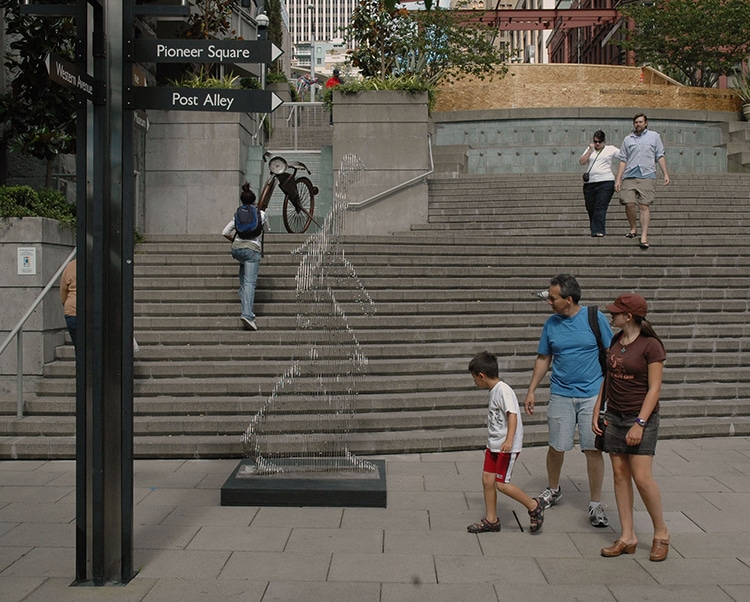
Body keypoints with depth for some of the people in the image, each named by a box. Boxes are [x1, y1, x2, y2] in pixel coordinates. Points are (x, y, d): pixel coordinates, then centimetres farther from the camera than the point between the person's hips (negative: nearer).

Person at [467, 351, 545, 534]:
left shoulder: (503, 390, -16)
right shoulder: (493, 391, 13)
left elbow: (512, 414, -24)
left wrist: (509, 440, -33)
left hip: (507, 446, -9)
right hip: (494, 444, 9)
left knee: (502, 484, -7)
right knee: (487, 479, 6)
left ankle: (534, 506, 10)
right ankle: (491, 520, 17)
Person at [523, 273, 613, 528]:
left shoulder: (595, 318, -7)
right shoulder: (552, 323, 3)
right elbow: (543, 359, 11)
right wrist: (531, 391, 8)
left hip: (593, 394, -3)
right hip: (561, 394, 3)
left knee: (593, 449, -2)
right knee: (556, 447, 7)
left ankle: (596, 505, 11)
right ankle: (553, 490, 33)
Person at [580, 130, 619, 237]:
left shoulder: (611, 149, 8)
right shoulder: (589, 149, 17)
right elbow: (582, 162, 5)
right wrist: (590, 150, -1)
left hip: (606, 181, -4)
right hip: (589, 183, 4)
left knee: (600, 207, -14)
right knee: (590, 208, 4)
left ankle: (599, 231, -18)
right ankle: (594, 230, 15)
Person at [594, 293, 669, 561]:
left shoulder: (650, 345, -12)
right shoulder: (615, 341, 8)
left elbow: (654, 389, -14)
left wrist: (640, 423, -20)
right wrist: (596, 413, 13)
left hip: (641, 418, -7)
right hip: (614, 416, 7)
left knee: (642, 477, -9)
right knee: (620, 474, 5)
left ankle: (661, 532, 11)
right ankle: (627, 537, 12)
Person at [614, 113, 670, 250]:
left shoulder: (654, 136, 14)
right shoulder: (628, 139, 17)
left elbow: (660, 156, 11)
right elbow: (623, 160, 14)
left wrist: (665, 174, 2)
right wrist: (618, 179, 7)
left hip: (647, 176, -2)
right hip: (629, 177, 2)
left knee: (644, 206, -7)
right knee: (629, 203, -10)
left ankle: (644, 236, -8)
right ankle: (633, 229, 13)